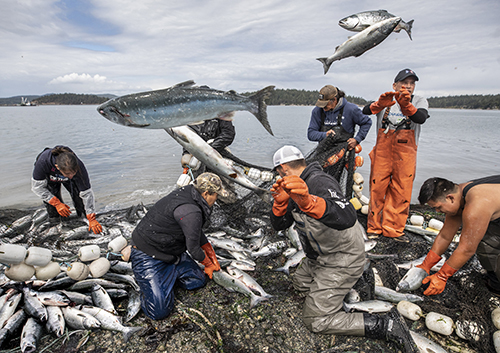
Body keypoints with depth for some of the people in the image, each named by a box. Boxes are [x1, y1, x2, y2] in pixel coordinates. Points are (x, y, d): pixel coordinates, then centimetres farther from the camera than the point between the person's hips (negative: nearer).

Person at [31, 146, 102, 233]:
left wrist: (92, 219, -33)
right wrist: (57, 203, -31)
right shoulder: (43, 162, -44)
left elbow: (87, 193, -34)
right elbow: (37, 187, -26)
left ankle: (83, 218, 7)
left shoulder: (79, 167, -41)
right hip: (48, 176, 0)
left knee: (78, 194, -20)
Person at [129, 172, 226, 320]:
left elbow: (197, 230, 13)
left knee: (198, 281, 6)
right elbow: (193, 247, -18)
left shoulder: (188, 192, -1)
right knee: (159, 311, -12)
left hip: (171, 251, 9)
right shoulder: (191, 212, -31)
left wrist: (211, 254, 16)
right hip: (148, 257, -9)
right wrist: (208, 264, 1)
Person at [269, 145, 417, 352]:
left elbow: (347, 218, -46)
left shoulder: (319, 183, -27)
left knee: (315, 321, -5)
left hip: (341, 261, -10)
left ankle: (385, 325, 1)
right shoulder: (297, 188, 3)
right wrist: (280, 201, -19)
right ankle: (353, 279, 26)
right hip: (319, 257, 10)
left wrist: (308, 202, -62)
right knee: (299, 283, 27)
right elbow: (279, 225, 1)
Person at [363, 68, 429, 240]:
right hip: (382, 151, 0)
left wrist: (406, 105, -34)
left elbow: (421, 118, -16)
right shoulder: (386, 100, 8)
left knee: (401, 191, 1)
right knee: (377, 188, 1)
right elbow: (366, 111, -12)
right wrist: (380, 104, -32)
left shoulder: (419, 101, 7)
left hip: (405, 153, 1)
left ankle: (393, 230, 16)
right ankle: (374, 228, 16)